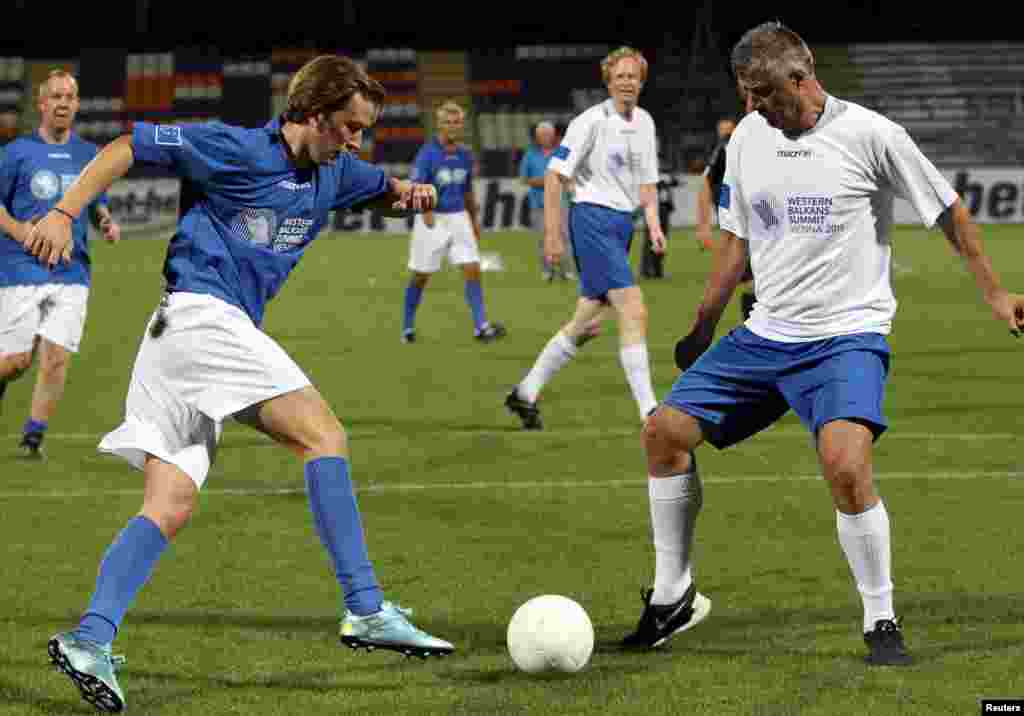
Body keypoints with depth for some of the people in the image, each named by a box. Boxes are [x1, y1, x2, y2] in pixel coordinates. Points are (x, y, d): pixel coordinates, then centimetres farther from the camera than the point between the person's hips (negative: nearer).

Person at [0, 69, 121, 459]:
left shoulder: (89, 155, 10)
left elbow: (97, 203, 22)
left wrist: (107, 222, 0)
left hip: (72, 275, 2)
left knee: (56, 358, -10)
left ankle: (33, 435, 2)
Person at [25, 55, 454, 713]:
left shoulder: (334, 174, 16)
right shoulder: (235, 149, -7)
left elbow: (382, 190, 35)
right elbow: (127, 146, -3)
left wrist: (408, 193, 10)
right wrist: (64, 215, -11)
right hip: (201, 314, -9)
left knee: (171, 508, -2)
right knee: (323, 435, -15)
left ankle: (90, 641, -11)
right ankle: (367, 611, -19)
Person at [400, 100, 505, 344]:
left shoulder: (465, 154, 7)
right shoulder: (427, 153, -10)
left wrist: (475, 219, 21)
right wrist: (426, 208, -33)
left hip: (458, 218, 4)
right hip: (432, 221, -4)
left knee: (472, 269, -8)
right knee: (421, 276, 5)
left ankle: (481, 327, -9)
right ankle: (407, 328, 21)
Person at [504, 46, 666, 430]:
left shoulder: (644, 122, 11)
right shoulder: (592, 121, -11)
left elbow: (647, 182, 19)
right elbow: (554, 175, -10)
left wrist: (654, 225, 4)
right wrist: (552, 235, -13)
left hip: (622, 223, 8)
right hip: (594, 217, -8)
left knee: (587, 324, 12)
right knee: (634, 312, -16)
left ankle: (525, 394, 23)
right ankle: (649, 411, -17)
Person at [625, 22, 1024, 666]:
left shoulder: (870, 135, -10)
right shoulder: (748, 138, 6)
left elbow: (949, 210, 0)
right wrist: (703, 327, 23)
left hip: (847, 339, -6)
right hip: (764, 335, 6)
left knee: (845, 463, -29)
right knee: (665, 430, -2)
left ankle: (882, 623, -11)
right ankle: (672, 598, 14)